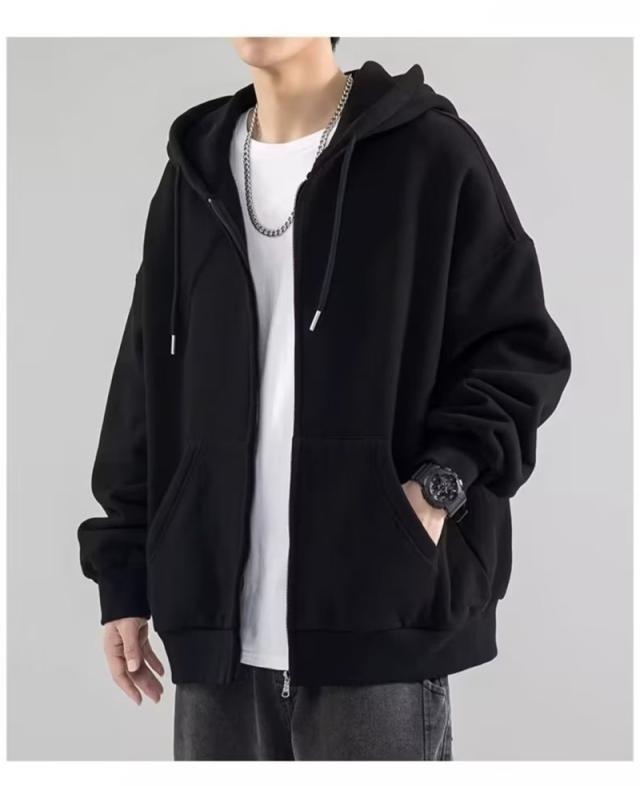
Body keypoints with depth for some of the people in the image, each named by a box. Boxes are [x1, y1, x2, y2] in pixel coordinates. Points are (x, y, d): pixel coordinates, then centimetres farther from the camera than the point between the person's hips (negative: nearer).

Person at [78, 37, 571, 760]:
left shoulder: (428, 153, 0)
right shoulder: (194, 173, 15)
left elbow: (519, 344, 0)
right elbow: (145, 385, 16)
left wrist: (444, 480, -16)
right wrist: (124, 573, 13)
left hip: (379, 614, -5)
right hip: (218, 621, 5)